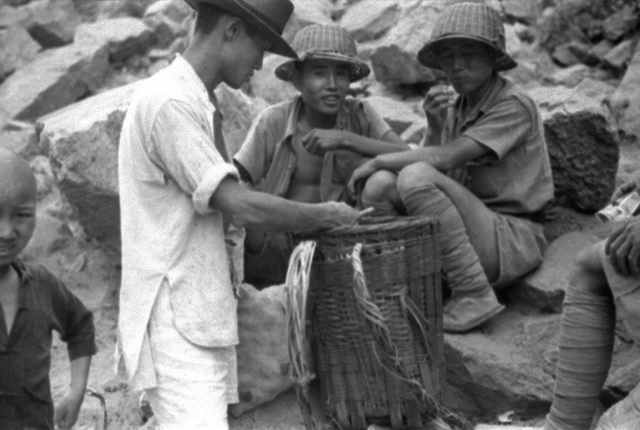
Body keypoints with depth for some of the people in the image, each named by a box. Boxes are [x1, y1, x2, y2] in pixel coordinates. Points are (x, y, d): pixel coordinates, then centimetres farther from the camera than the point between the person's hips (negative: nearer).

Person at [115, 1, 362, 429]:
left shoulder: (197, 103, 16)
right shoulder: (169, 103, -16)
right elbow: (242, 206, -19)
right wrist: (327, 216, -5)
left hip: (204, 318, 9)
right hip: (177, 326, -9)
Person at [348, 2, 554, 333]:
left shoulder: (514, 107, -10)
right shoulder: (456, 109, 13)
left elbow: (445, 158, -19)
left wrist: (377, 160, -8)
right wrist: (435, 125, -10)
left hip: (513, 240, -7)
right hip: (470, 235, 7)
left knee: (415, 177, -27)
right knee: (380, 185, -12)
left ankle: (474, 294, -19)